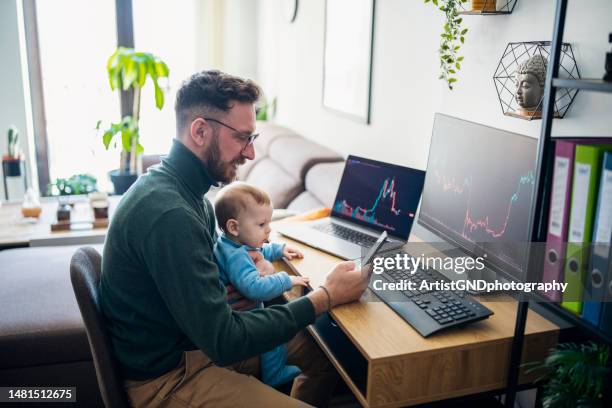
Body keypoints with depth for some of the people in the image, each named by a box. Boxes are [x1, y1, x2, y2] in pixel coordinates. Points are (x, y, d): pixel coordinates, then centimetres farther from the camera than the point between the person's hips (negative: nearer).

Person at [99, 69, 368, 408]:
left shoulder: (180, 186, 2)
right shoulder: (168, 213, -30)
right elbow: (224, 342, -27)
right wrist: (325, 298, -21)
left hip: (195, 338, 9)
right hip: (168, 377, -9)